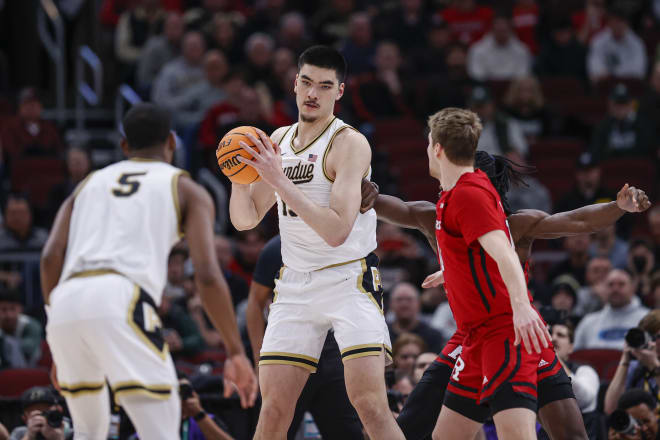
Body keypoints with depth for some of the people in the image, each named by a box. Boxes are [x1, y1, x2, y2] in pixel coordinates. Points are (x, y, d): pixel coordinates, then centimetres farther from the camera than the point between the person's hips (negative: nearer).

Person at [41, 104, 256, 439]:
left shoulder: (89, 184, 30)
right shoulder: (186, 190, 19)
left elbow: (51, 257, 14)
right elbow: (207, 275, 4)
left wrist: (60, 349, 19)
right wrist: (235, 353, 6)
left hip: (66, 301, 5)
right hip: (121, 301, -5)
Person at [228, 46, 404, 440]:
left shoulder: (350, 144, -12)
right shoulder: (278, 141, 10)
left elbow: (337, 231, -22)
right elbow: (245, 219, 15)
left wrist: (280, 181, -26)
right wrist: (240, 177, -6)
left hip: (351, 279, -6)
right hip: (296, 285, 6)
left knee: (370, 404, -18)